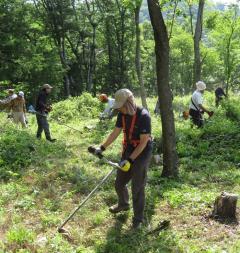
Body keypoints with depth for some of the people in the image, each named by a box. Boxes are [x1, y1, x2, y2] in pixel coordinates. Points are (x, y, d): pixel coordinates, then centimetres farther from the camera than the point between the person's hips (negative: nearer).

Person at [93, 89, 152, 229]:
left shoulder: (143, 116, -25)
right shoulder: (122, 114, -4)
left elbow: (143, 142, -23)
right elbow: (115, 133, 5)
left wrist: (130, 160, -24)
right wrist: (102, 148, -3)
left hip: (142, 153, -7)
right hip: (128, 150, 7)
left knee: (137, 187, -3)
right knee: (119, 183, 16)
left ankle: (138, 218, 14)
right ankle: (123, 204, 44)